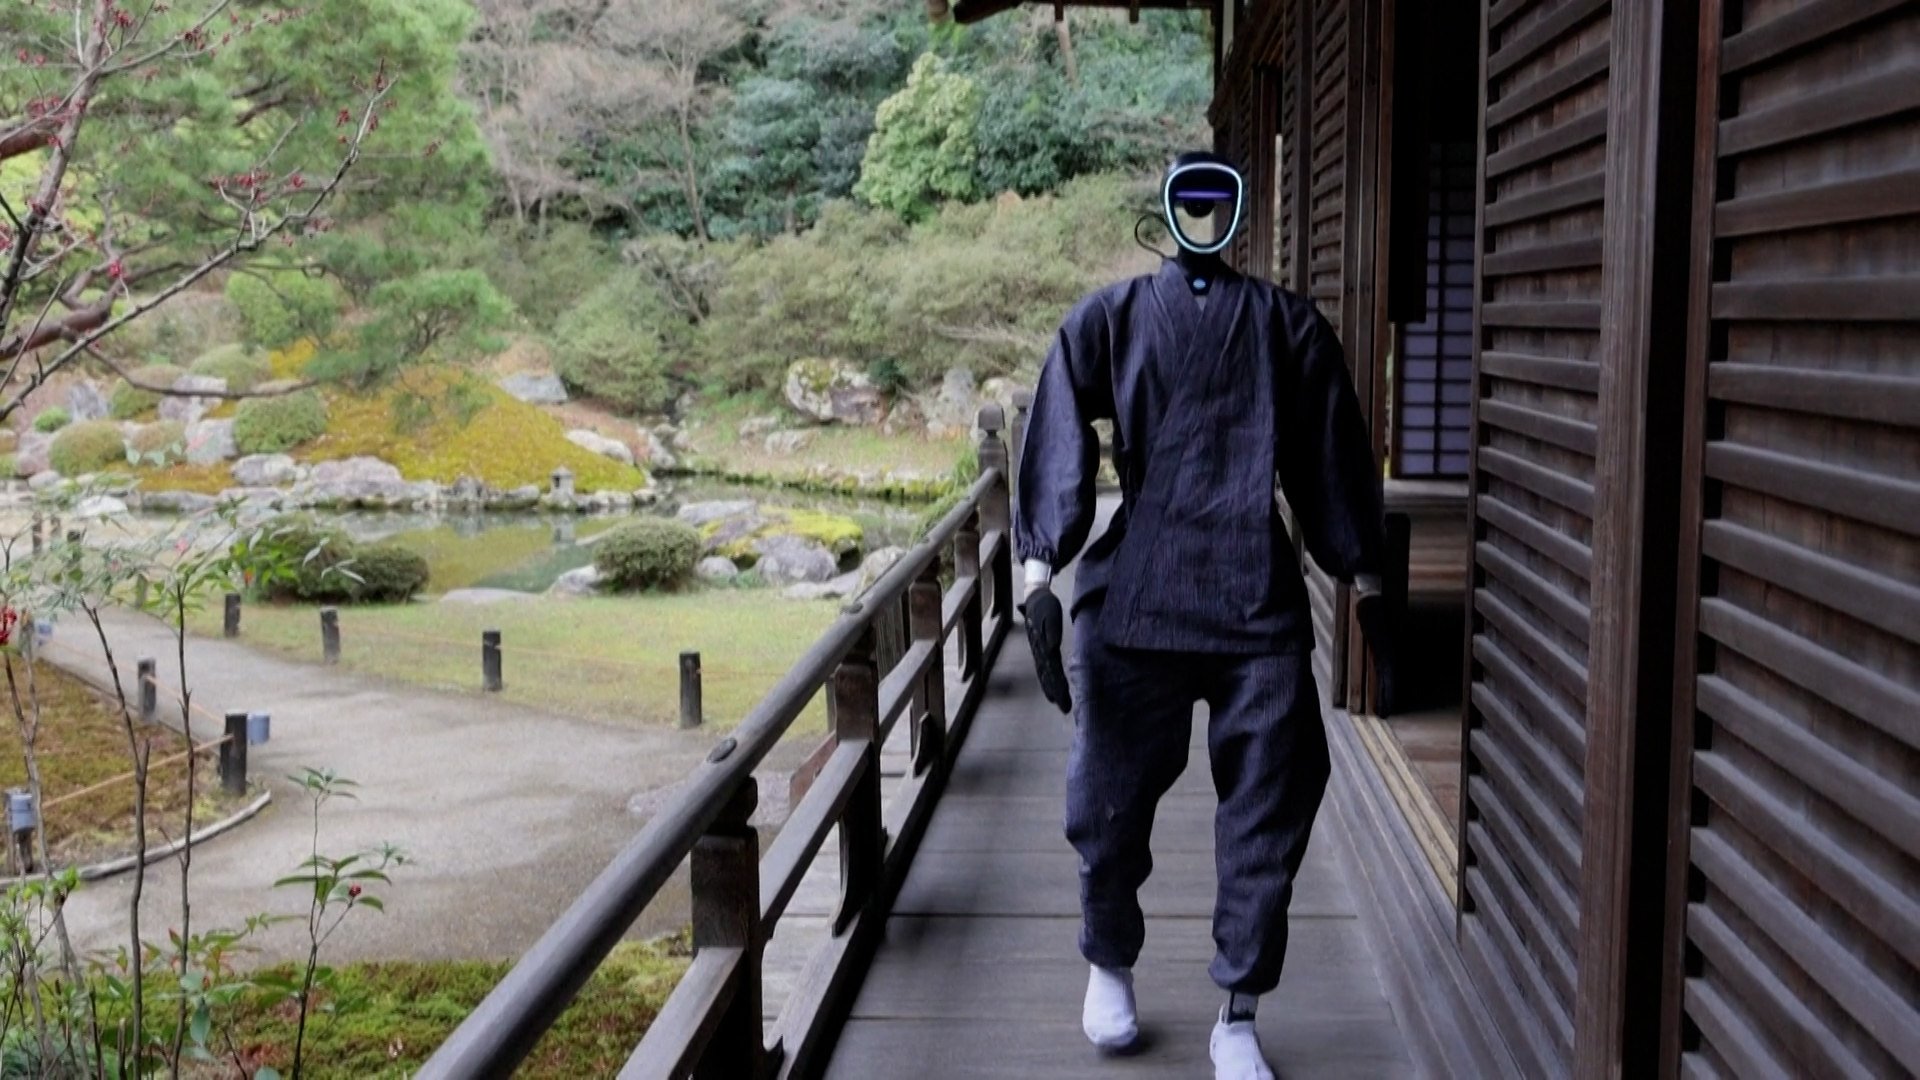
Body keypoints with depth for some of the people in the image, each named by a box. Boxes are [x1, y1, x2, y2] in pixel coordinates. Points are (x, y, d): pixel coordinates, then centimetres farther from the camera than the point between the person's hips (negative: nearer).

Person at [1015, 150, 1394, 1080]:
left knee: (1268, 818, 2)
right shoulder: (1109, 320, 7)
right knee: (1110, 805, 6)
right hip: (1134, 603, -1)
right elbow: (1059, 443, -4)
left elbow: (1329, 454, 14)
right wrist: (1040, 571, -15)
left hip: (1261, 608, 1)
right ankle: (1110, 966, 34)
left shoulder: (1286, 325, 11)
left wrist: (1365, 583, 15)